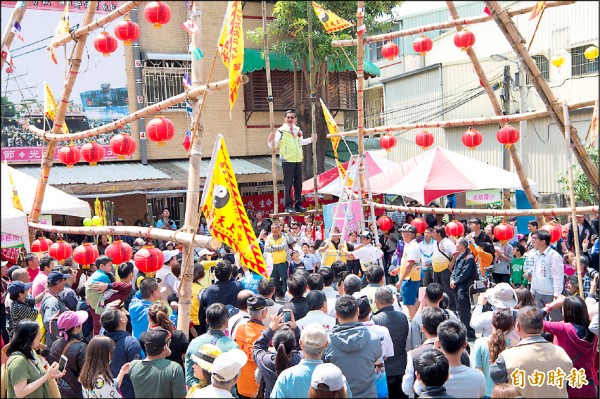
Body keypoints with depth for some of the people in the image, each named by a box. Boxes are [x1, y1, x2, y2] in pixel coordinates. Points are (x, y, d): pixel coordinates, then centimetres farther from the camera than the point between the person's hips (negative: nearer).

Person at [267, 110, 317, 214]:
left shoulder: (298, 130, 13)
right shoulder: (281, 131, -6)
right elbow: (273, 145, -9)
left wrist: (311, 139, 25)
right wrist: (271, 139, -29)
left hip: (298, 160, 6)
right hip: (287, 161, -6)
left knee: (298, 184, 10)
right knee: (288, 184, -3)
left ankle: (298, 204, 18)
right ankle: (288, 206, 5)